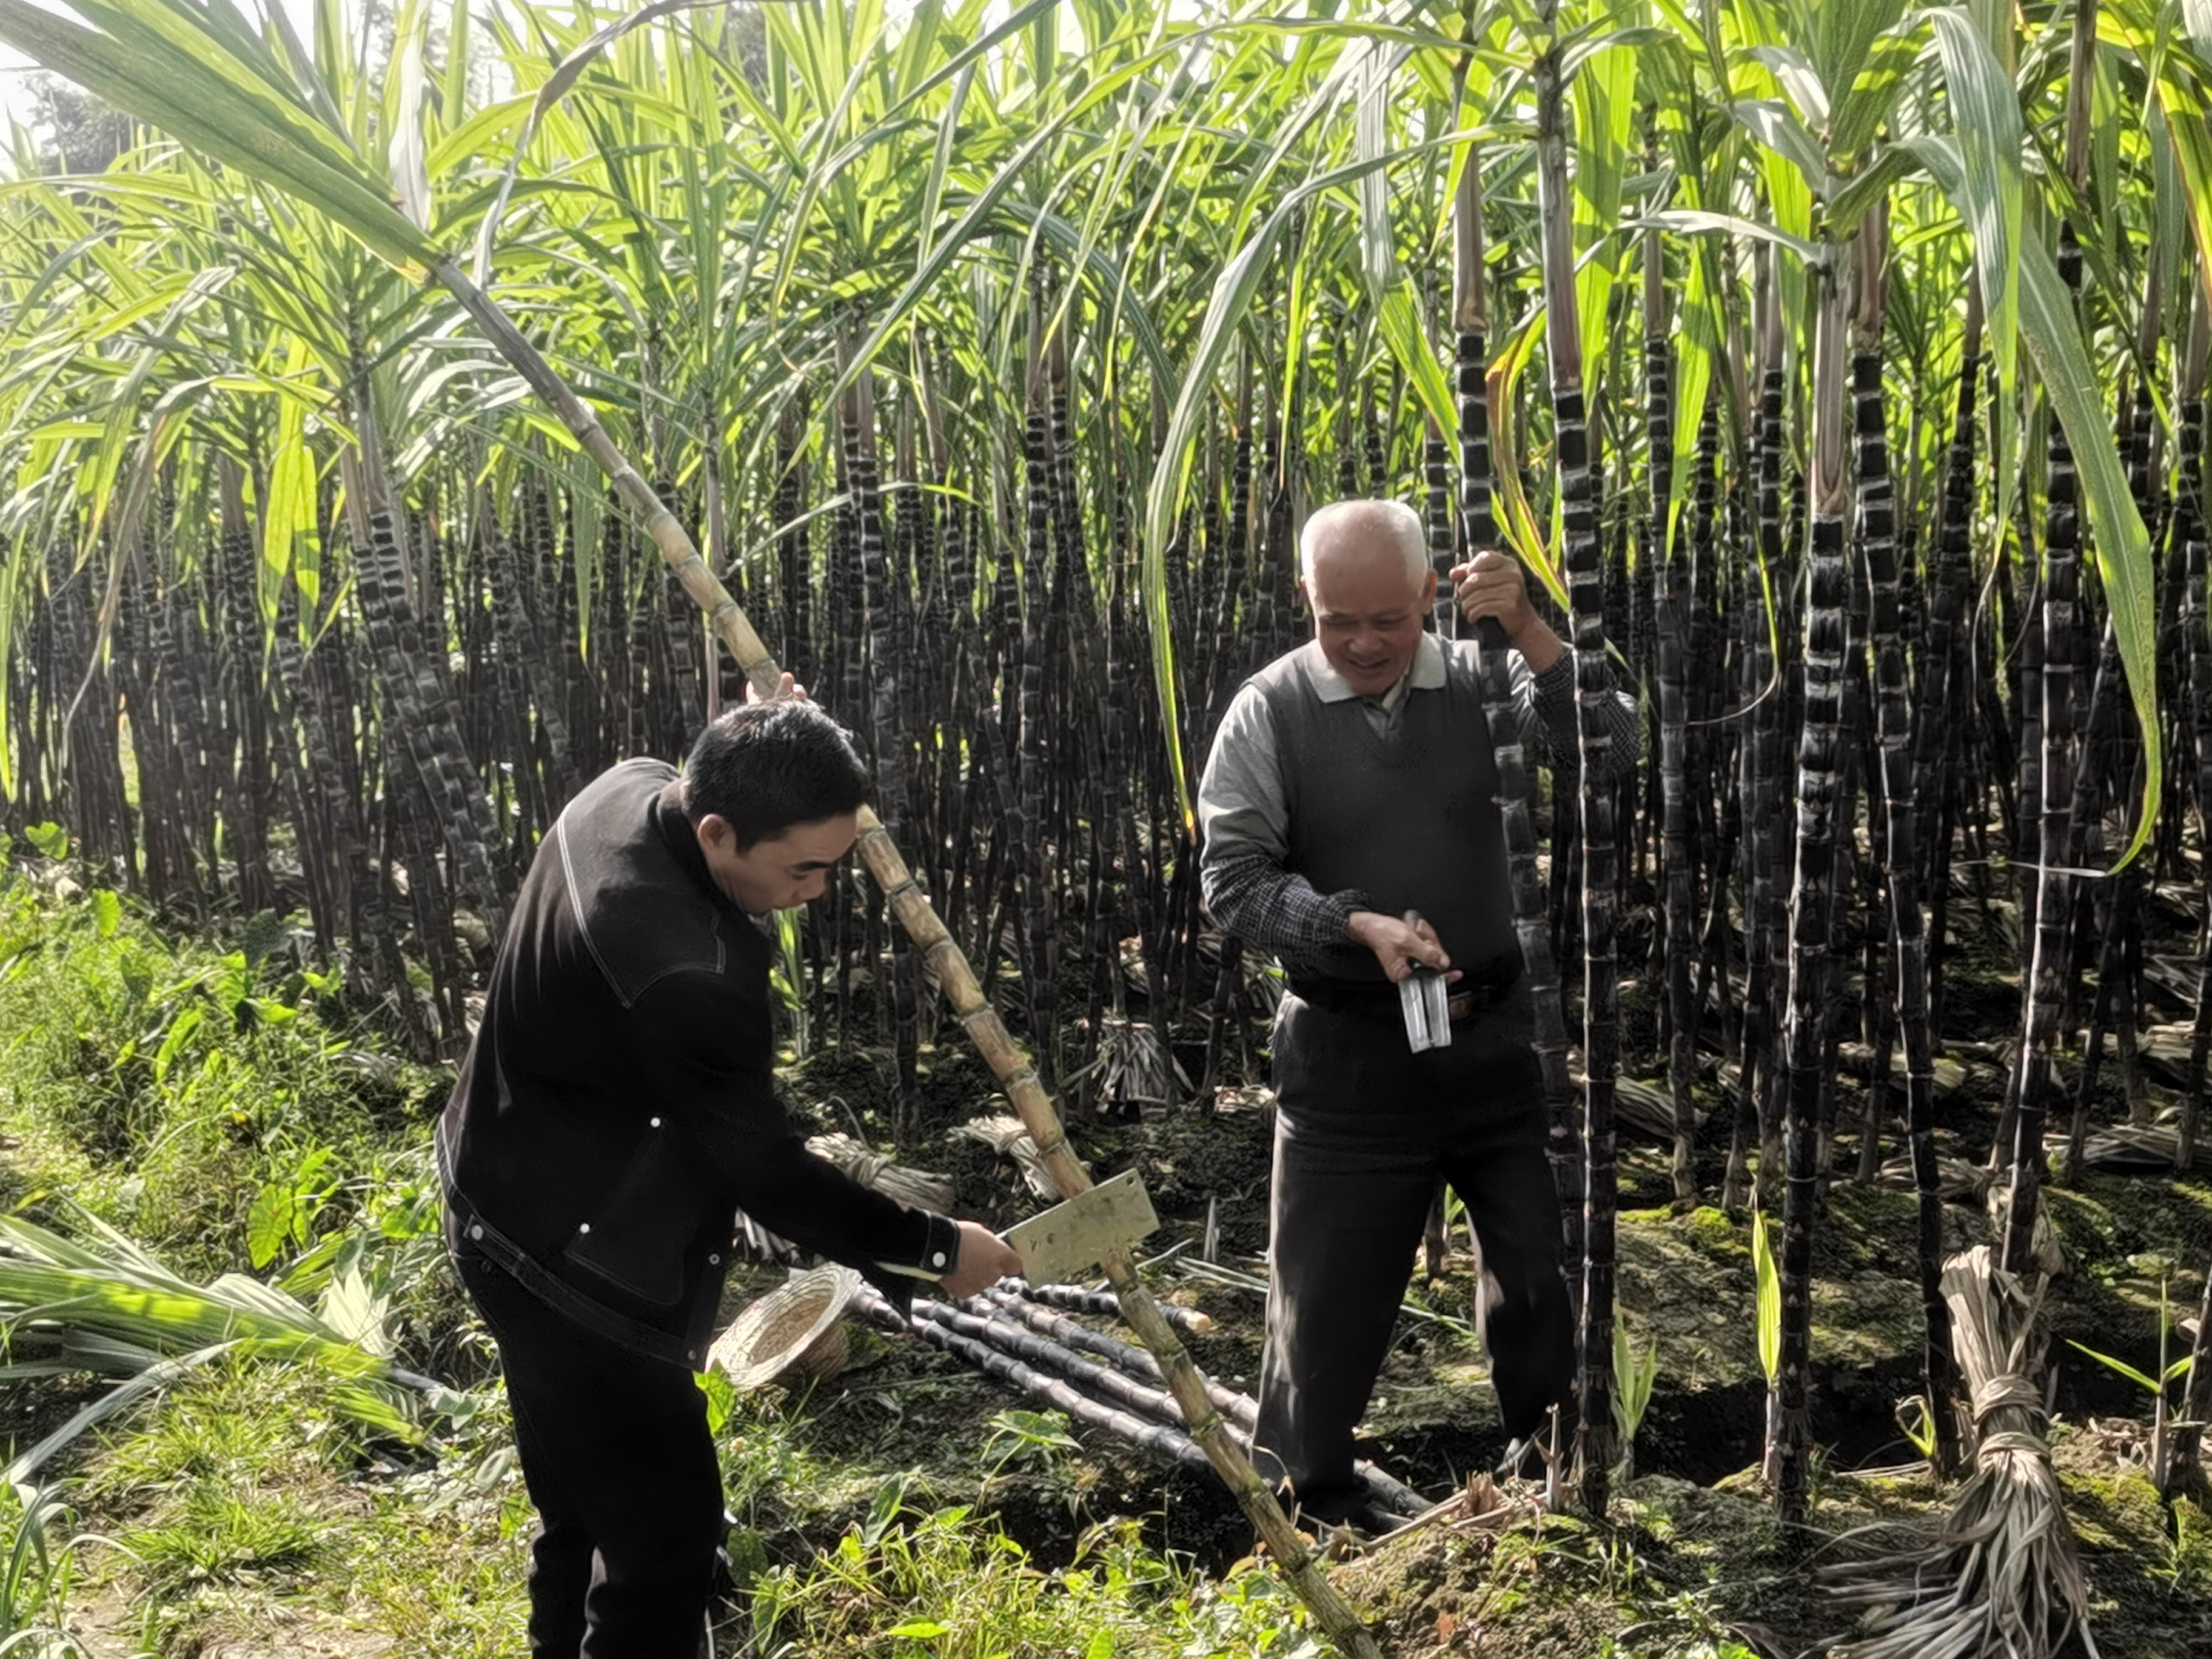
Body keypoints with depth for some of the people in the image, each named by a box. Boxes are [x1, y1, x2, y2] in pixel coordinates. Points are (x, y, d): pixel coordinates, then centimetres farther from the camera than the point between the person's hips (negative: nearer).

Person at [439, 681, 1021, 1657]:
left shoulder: (632, 791, -9)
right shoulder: (685, 973, -36)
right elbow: (768, 1175, -25)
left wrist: (763, 743, 0)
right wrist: (931, 1249, -15)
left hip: (526, 1217, 10)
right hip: (568, 1258, -10)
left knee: (590, 1495, 23)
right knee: (662, 1515, -1)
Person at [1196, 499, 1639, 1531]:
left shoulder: (1477, 682, 0)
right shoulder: (1269, 713, -6)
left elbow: (1612, 751, -10)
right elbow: (1233, 880, -8)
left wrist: (1529, 630, -21)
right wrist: (1360, 925, -22)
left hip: (1491, 1037, 2)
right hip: (1348, 1051, -2)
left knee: (1539, 1266, 13)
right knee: (1329, 1289, 7)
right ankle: (1303, 1502, 31)